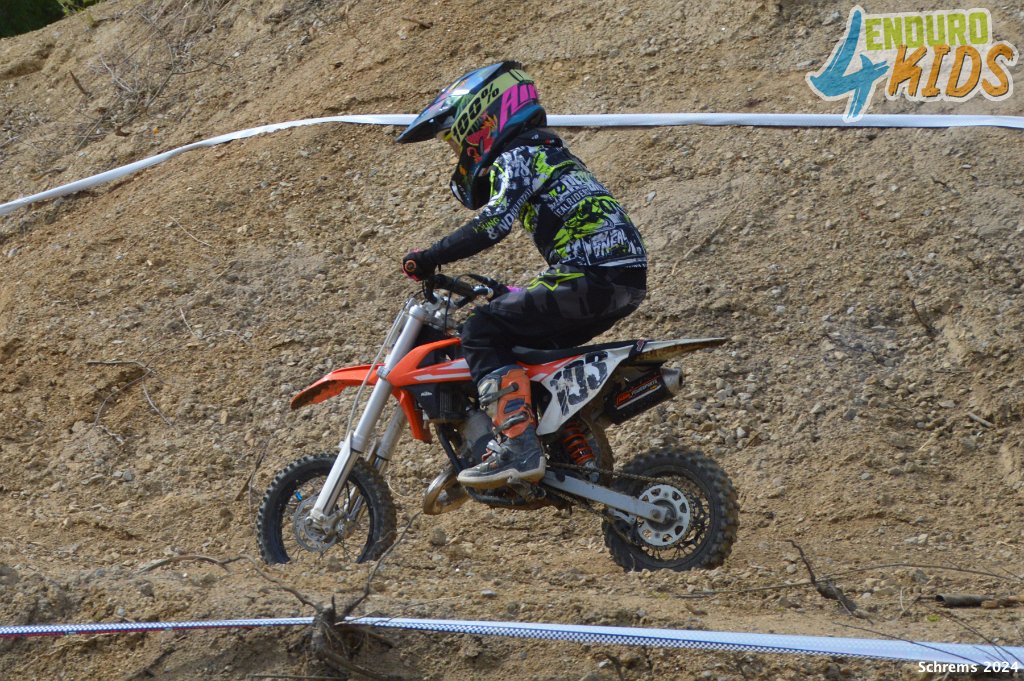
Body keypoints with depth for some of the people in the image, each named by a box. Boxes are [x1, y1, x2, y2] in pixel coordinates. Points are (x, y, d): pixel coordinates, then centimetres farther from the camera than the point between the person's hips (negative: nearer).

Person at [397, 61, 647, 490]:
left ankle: (518, 448, -23)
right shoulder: (550, 155, 27)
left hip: (591, 276, -10)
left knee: (482, 333, -10)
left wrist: (431, 258, -15)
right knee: (524, 341, 24)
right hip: (627, 279, 10)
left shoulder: (519, 154, -3)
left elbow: (495, 222, -19)